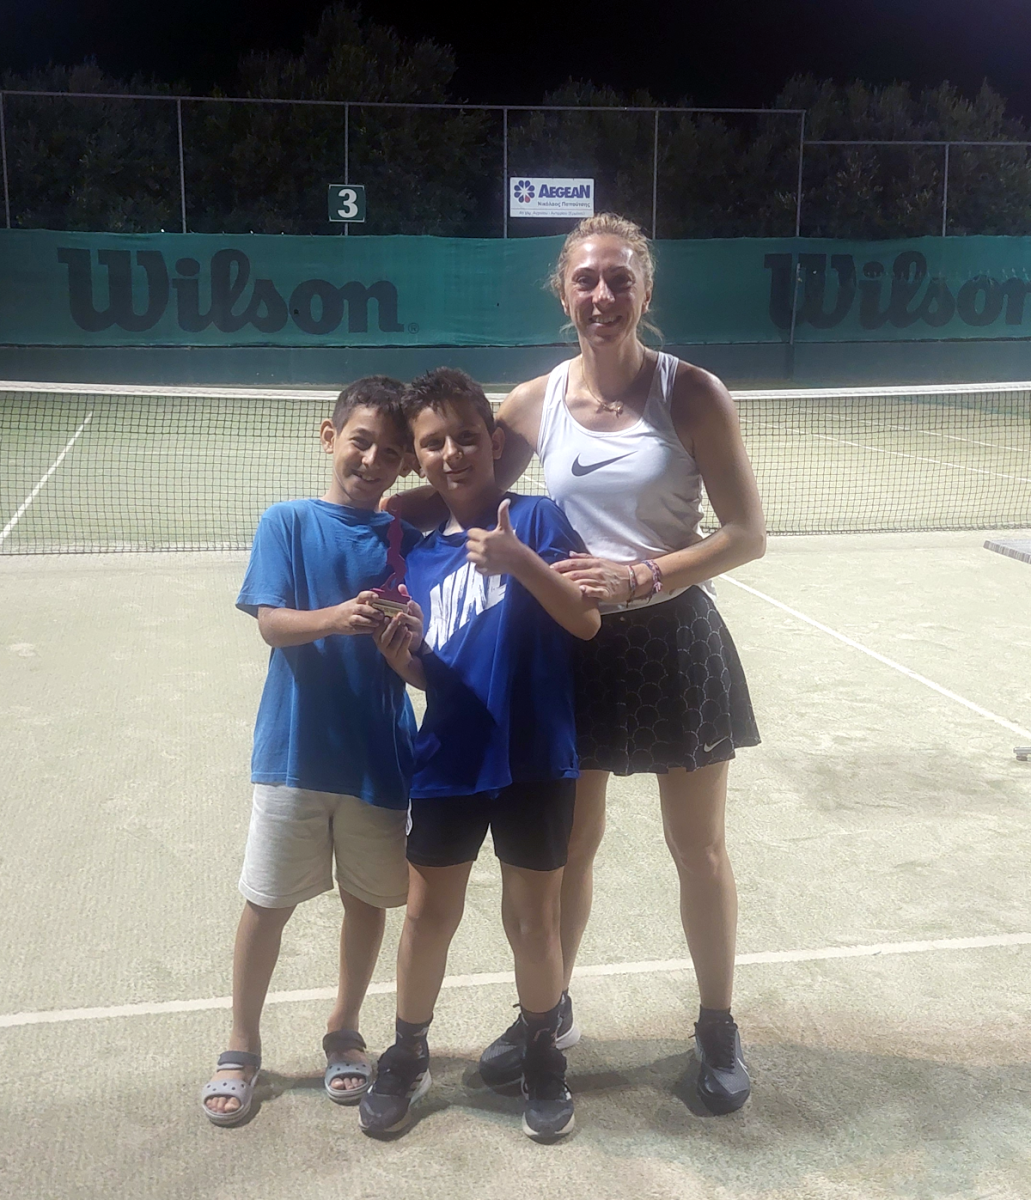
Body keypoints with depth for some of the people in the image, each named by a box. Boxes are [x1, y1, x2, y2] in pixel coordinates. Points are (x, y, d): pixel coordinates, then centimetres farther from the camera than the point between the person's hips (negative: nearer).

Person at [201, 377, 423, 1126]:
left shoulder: (406, 538, 2)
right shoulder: (287, 523, -3)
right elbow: (271, 622, -13)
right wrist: (337, 617, -32)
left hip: (379, 753, 2)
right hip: (295, 749, -2)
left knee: (369, 899, 12)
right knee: (267, 901, 7)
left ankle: (345, 1032, 33)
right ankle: (242, 1047, 25)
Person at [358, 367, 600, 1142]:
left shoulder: (535, 518, -6)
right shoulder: (418, 551, 6)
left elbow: (587, 621, -15)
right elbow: (433, 676, 11)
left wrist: (521, 561, -29)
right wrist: (403, 658, -12)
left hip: (535, 759, -3)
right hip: (448, 760, 4)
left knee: (533, 917, 9)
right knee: (428, 912, 12)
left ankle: (544, 1059, 31)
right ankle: (409, 1055, 32)